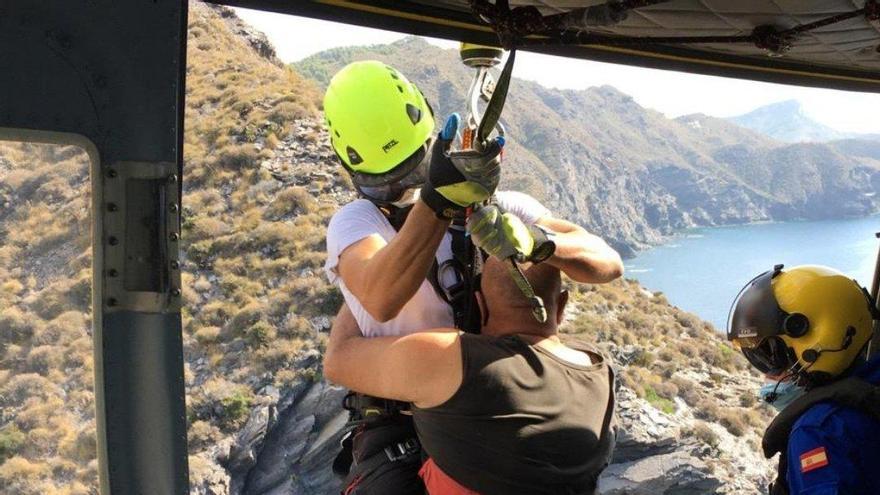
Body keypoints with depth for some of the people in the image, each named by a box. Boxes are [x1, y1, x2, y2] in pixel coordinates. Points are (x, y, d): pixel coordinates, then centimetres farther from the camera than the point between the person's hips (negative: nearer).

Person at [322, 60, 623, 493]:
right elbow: (382, 300, -29)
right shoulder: (353, 223, -6)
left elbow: (608, 263, -8)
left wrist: (537, 240, -29)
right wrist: (437, 200, -42)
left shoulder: (499, 208, 2)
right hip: (396, 423, -3)